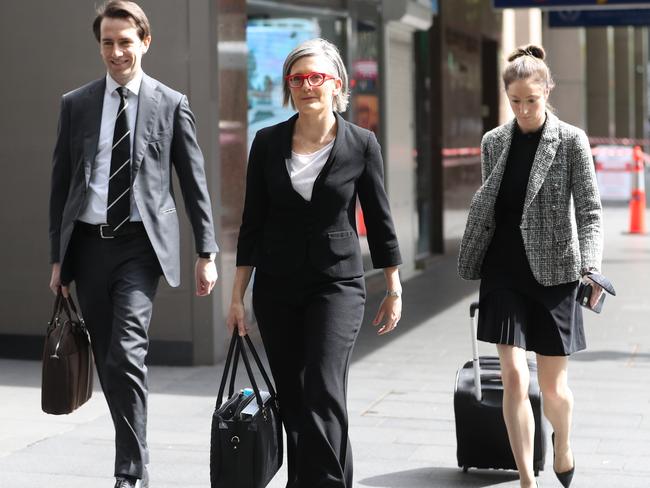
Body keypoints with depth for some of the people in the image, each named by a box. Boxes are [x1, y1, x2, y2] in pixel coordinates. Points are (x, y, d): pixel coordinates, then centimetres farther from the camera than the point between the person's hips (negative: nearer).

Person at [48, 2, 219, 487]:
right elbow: (61, 183, 11)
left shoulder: (171, 104, 3)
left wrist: (206, 252, -1)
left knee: (127, 355, -16)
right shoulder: (76, 104, 9)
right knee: (108, 362, 8)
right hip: (89, 243, 3)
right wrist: (58, 256, 8)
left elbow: (195, 183, 4)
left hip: (141, 244, -3)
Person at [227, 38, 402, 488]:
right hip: (276, 286, 3)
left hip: (338, 282, -3)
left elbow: (379, 218, 4)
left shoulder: (361, 144, -4)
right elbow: (253, 223, 4)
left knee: (323, 392, -16)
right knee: (292, 399, 8)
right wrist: (238, 295, 3)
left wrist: (393, 289, 5)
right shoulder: (268, 143, 0)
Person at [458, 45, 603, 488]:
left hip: (553, 272, -2)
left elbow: (589, 212, -6)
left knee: (552, 384, 8)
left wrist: (590, 269, -19)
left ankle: (563, 446, 40)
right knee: (513, 376, -10)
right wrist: (472, 266, 14)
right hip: (504, 272, 2)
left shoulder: (571, 141, -4)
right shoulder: (494, 142, 6)